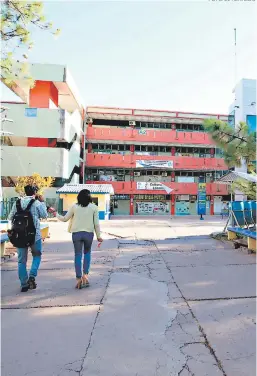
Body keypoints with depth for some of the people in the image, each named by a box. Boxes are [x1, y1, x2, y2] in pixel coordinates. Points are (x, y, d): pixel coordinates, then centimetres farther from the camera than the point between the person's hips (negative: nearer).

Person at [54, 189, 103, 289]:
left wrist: (56, 214, 27)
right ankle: (85, 274, 8)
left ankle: (79, 278, 9)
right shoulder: (94, 207, 0)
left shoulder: (74, 207, 1)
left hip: (76, 233, 0)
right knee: (87, 253, 19)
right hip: (89, 233, 0)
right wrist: (98, 236, 8)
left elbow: (65, 219, 9)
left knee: (78, 255, 9)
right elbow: (96, 223, -1)